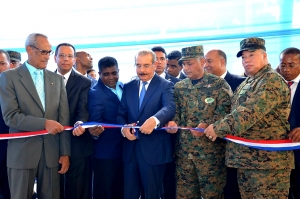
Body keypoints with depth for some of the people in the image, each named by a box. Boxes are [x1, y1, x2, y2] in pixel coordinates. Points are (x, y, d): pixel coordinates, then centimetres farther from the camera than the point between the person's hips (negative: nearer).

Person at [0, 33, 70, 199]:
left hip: (52, 151, 3)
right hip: (22, 152, -3)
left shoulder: (57, 79, 10)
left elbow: (63, 118, 6)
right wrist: (44, 123, -19)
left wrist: (65, 153, 2)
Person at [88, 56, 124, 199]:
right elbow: (95, 121, -21)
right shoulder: (95, 93, -15)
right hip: (105, 151, -6)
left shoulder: (123, 87, 5)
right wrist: (95, 131, -41)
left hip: (124, 149, 7)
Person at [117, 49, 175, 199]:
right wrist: (124, 127, -11)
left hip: (153, 149, -4)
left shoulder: (165, 86, -4)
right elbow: (121, 113, 11)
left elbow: (170, 108, -21)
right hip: (130, 148, 4)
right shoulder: (128, 87, 11)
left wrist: (155, 120, -41)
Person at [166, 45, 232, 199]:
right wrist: (173, 122, -10)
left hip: (210, 150, -4)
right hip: (184, 150, 5)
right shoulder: (179, 87, 11)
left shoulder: (219, 84, -3)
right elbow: (175, 111, 12)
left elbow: (224, 112, -10)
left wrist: (207, 124, -25)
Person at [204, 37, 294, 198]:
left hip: (268, 160, -8)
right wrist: (219, 128, 5)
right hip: (244, 159, 9)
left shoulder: (272, 81, -12)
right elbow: (237, 113, 21)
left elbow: (249, 112, -23)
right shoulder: (245, 84, 18)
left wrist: (218, 128, -20)